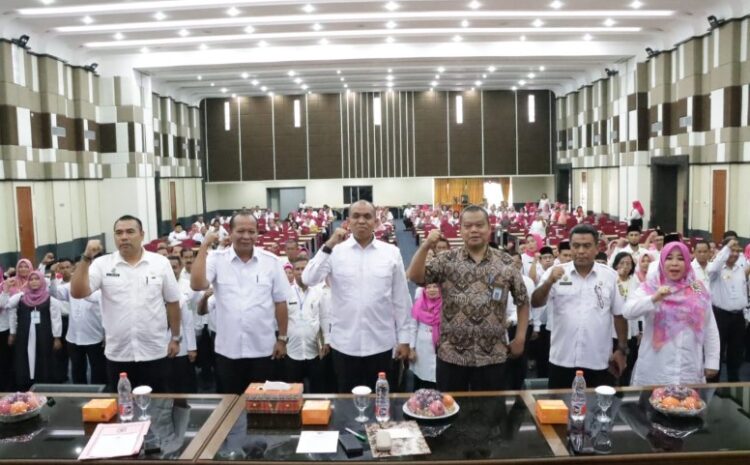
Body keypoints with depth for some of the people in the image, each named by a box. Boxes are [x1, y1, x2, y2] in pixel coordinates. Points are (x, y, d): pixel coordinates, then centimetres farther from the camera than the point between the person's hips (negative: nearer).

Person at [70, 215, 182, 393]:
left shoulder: (160, 263, -2)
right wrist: (86, 258, -20)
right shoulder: (102, 264, -2)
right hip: (117, 354, 1)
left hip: (154, 352, -1)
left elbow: (172, 302, 5)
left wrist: (176, 337, 6)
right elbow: (77, 293, -12)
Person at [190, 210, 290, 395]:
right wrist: (204, 247, -16)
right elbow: (197, 284, -19)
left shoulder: (271, 261, -2)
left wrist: (282, 338, 3)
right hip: (227, 350, 0)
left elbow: (280, 302, 3)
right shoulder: (216, 259, -2)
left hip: (262, 349, 0)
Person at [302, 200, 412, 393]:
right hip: (344, 344, 0)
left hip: (380, 343, 0)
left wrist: (404, 338, 3)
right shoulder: (336, 251, -2)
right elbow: (309, 279, -13)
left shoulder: (391, 252, -1)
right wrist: (328, 246, -18)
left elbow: (401, 299, 2)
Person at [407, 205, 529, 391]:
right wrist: (426, 245, -21)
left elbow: (523, 301, 9)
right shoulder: (447, 260, 0)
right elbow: (415, 277, -10)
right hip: (451, 354, 0)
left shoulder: (506, 262, 2)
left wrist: (520, 338, 5)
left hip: (492, 355, 1)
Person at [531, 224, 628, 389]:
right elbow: (536, 303, -10)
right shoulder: (556, 273, -1)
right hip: (562, 360, 0)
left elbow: (620, 315, 7)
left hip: (599, 362, 0)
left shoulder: (610, 276, 1)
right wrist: (549, 282, -27)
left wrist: (622, 349, 6)